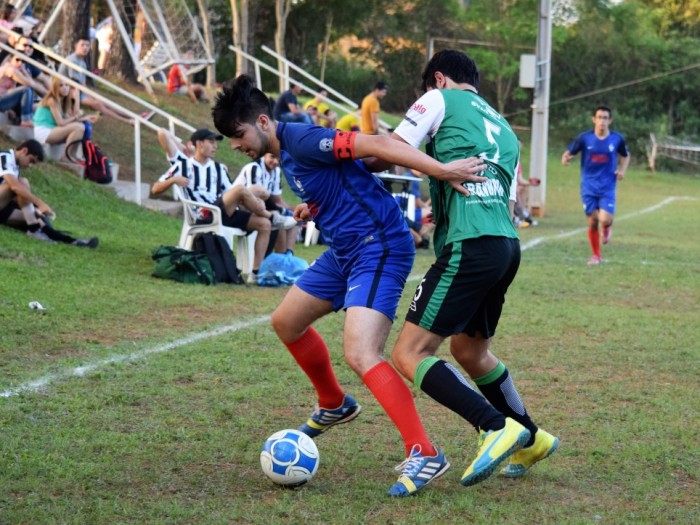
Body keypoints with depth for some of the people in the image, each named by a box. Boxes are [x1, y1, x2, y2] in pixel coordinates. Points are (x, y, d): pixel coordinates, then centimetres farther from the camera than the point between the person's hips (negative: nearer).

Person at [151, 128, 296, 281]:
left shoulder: (218, 168, 23)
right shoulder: (183, 164, 7)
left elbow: (231, 196, 16)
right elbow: (155, 189, 4)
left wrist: (255, 203, -3)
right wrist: (173, 179, -16)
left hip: (224, 214, 7)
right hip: (204, 216, -7)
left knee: (264, 224, -12)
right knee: (240, 189, -28)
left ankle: (256, 272, -14)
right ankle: (272, 216, -6)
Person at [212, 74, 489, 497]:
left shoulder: (301, 140, -19)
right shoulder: (284, 153, 11)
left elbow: (375, 145, -26)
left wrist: (443, 171, -33)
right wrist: (314, 208, 8)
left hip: (379, 249, -11)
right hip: (345, 251, 11)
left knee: (361, 356, -23)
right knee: (286, 321, 20)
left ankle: (425, 455, -21)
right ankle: (335, 405, 39)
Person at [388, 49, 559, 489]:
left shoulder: (441, 99, 6)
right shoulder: (504, 130, 27)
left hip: (471, 247, -8)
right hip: (508, 244, 8)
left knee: (409, 355, -8)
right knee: (469, 350, 27)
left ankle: (497, 427, -20)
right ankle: (530, 440, 35)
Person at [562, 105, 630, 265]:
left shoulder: (617, 139, -3)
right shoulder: (584, 138, -7)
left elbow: (626, 156, 15)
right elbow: (568, 153, -1)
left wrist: (622, 170, -3)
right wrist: (565, 159, -25)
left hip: (607, 187, 0)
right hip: (589, 187, 0)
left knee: (605, 220, -17)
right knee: (592, 222, 3)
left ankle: (607, 228, 22)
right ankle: (596, 255, 23)